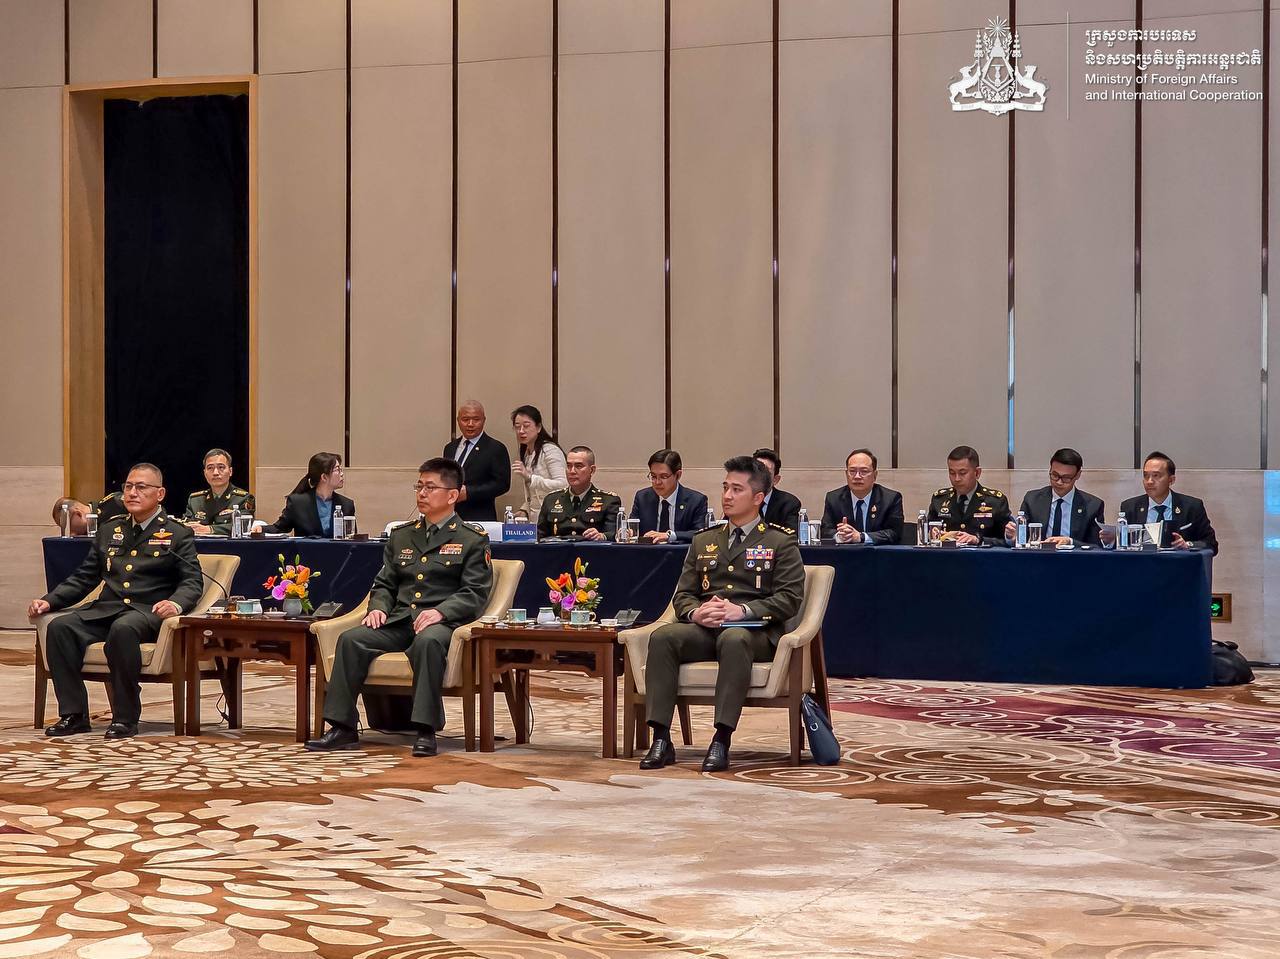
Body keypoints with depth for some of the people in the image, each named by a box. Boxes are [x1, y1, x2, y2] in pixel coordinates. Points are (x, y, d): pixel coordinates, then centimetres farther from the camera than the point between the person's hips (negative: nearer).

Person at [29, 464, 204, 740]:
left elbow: (192, 582, 0)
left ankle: (125, 717, -29)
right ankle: (73, 714, -19)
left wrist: (176, 603, -23)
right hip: (106, 609, 5)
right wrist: (48, 601, 6)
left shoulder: (178, 535, 10)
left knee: (122, 629, -39)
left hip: (148, 612, -5)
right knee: (59, 627, -24)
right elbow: (83, 578, 23)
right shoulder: (108, 531, 24)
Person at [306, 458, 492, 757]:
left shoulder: (472, 539, 7)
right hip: (398, 621, 5)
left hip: (441, 623, -5)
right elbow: (384, 583, 24)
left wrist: (440, 611, -20)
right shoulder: (401, 536, 25)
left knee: (427, 641, -40)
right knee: (350, 639, -23)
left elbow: (474, 593, -3)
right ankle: (343, 728, -21)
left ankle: (426, 730, -38)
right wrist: (378, 607, 0)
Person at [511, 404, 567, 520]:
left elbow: (562, 485, -21)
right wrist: (524, 509, 4)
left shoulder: (550, 450, -9)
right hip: (534, 519, 7)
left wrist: (529, 477, -28)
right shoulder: (526, 453, 16)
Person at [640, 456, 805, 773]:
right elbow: (683, 595, 18)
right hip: (704, 629, 4)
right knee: (662, 637, -28)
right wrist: (696, 612, -8)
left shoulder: (780, 542, 9)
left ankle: (721, 741, -41)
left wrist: (742, 611, -17)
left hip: (754, 631, -4)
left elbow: (790, 598, -3)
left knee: (733, 639, -40)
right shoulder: (703, 541, 23)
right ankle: (661, 740, -31)